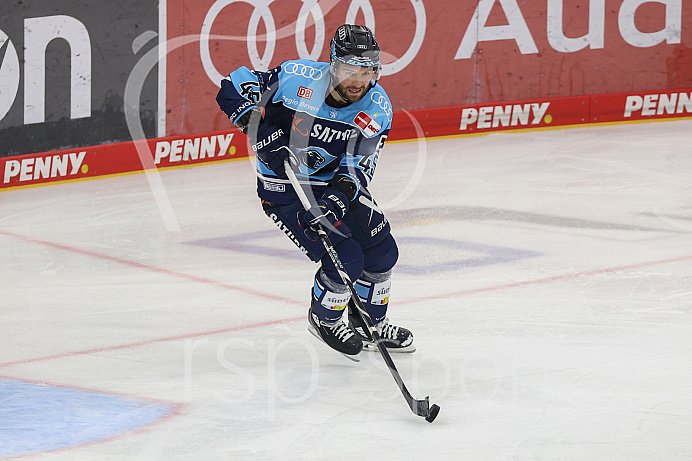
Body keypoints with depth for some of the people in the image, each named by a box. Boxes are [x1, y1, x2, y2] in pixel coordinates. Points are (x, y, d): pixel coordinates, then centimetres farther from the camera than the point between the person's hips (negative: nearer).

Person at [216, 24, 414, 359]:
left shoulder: (376, 109, -15)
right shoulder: (297, 78, -25)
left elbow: (358, 166, -19)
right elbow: (233, 87, -17)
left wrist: (338, 199, -38)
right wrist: (262, 131, -30)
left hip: (335, 183, 5)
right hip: (283, 189, -5)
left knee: (382, 252, 6)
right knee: (345, 259, -16)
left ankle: (370, 323, 33)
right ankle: (324, 319, 14)